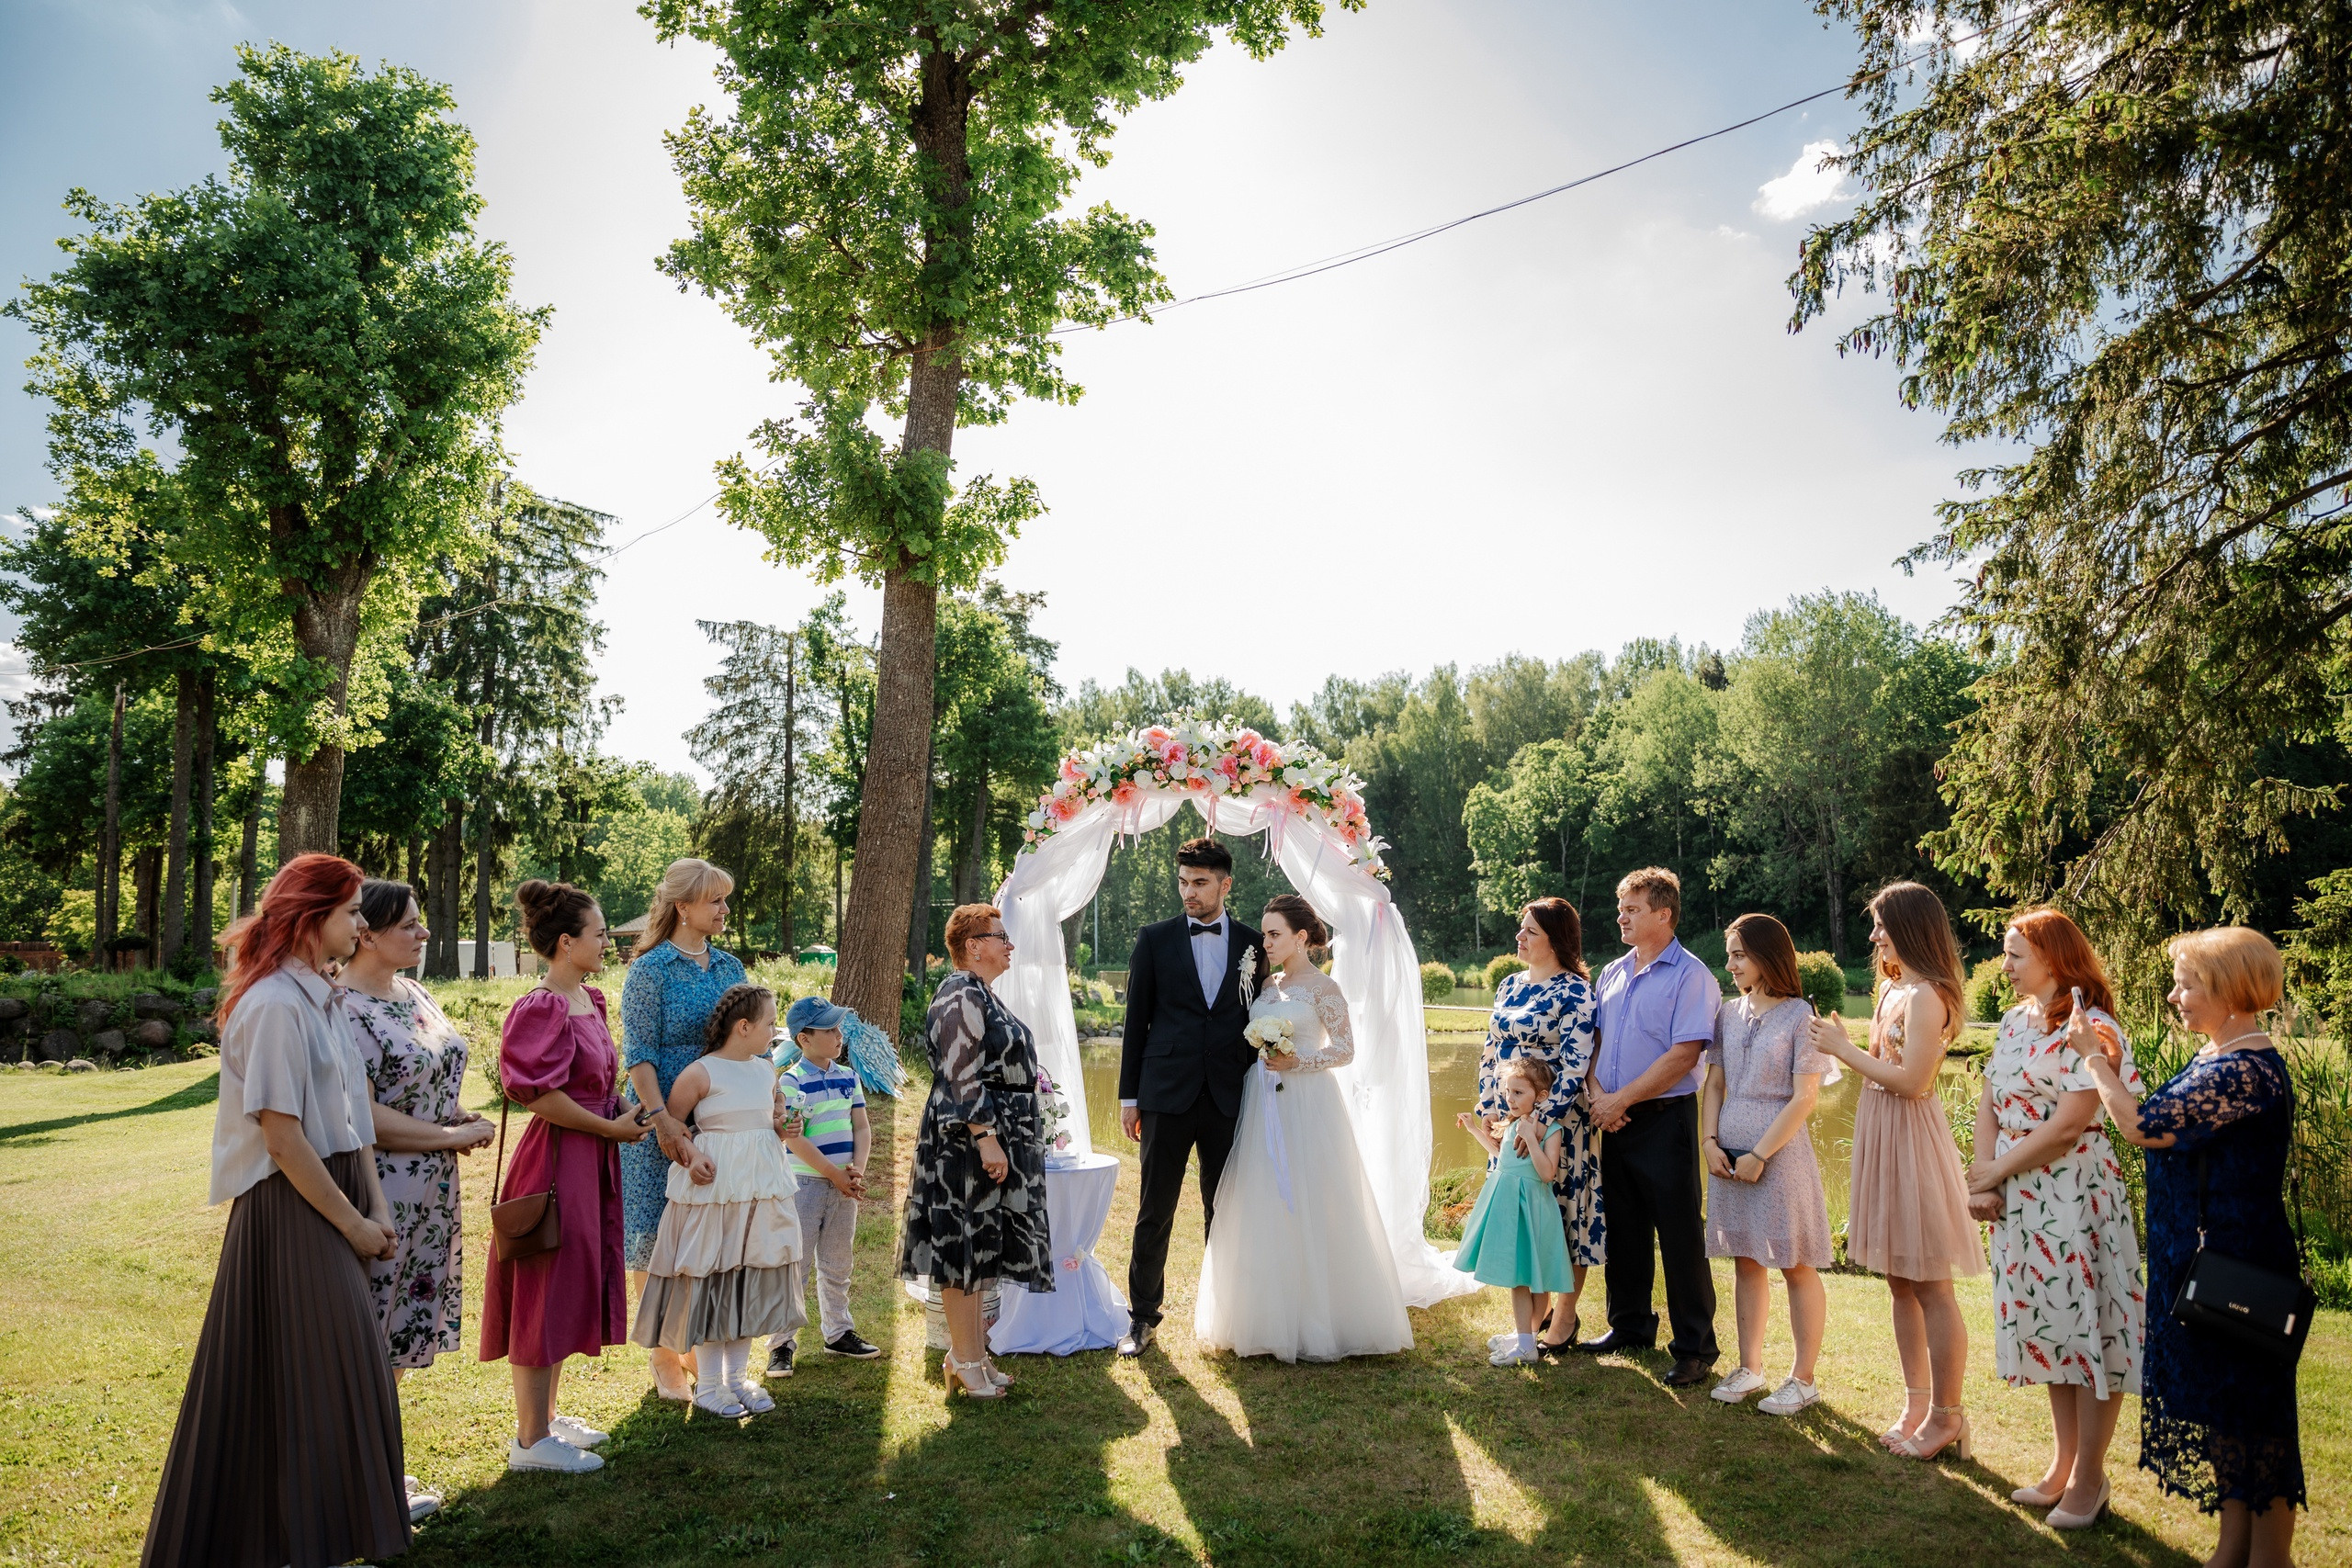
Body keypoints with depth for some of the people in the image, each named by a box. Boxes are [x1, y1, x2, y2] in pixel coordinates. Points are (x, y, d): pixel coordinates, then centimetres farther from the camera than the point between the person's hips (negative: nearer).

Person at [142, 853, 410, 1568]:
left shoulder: (323, 999, 10)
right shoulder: (274, 1006, -18)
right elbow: (281, 1137, -20)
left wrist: (376, 1204, 3)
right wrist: (352, 1223, -13)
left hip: (337, 1198, 8)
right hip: (290, 1208, -8)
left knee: (340, 1370, 15)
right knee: (299, 1380, 2)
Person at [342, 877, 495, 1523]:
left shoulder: (415, 993, 10)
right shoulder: (343, 1009, -17)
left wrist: (460, 1117, 1)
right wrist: (454, 1136, -16)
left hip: (429, 1194, 8)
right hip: (380, 1194, -8)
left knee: (398, 1334, 16)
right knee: (370, 1341, 3)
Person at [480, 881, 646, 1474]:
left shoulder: (590, 1000, 10)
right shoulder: (543, 1008, -18)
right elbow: (540, 1096, -22)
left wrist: (625, 1107, 4)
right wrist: (611, 1127, -14)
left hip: (591, 1159, 9)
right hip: (557, 1160, -9)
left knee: (570, 1287, 17)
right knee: (545, 1290, 0)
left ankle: (545, 1415, 30)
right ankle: (530, 1440, 11)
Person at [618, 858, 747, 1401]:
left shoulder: (730, 967, 10)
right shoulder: (650, 969, -7)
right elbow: (640, 1055, -11)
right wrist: (661, 1118, -21)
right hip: (666, 1125, -5)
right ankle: (664, 1359, 14)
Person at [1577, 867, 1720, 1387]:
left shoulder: (1690, 976, -10)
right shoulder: (1612, 974, 12)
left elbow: (1683, 1055, -17)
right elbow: (1594, 1042, 15)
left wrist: (1621, 1100, -15)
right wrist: (1597, 1094, -4)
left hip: (1666, 1119, -7)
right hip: (1615, 1122, 7)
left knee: (1679, 1235, 0)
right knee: (1623, 1228, 15)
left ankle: (1694, 1347, 12)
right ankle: (1629, 1326, 29)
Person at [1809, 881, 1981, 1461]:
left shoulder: (1927, 995, -17)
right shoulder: (1893, 988, 11)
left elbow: (1911, 1080, -21)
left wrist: (1844, 1049, -15)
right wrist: (1840, 1043, 0)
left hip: (1910, 1133, -9)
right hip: (1880, 1132, 9)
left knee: (1930, 1286, 1)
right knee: (1899, 1282, 15)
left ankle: (1947, 1416, 11)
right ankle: (1916, 1404, 25)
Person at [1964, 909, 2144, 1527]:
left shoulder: (2091, 1026, -15)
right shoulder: (2015, 1022, 10)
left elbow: (2068, 1126, -19)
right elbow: (1989, 1100, 8)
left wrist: (1992, 1174, -11)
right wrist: (1983, 1176, -6)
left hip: (2075, 1193, -8)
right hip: (2020, 1196, 8)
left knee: (2087, 1327, 2)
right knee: (2046, 1325, 16)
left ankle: (2089, 1477, 16)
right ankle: (2062, 1464, 28)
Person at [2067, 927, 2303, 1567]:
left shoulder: (2247, 1071, -23)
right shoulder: (2219, 1057, 9)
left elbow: (2144, 1126, -25)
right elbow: (2173, 1129, 9)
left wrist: (2094, 1058, -12)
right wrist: (2114, 1072, 4)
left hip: (2238, 1268, -10)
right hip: (2206, 1257, 10)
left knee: (2252, 1414, 4)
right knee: (2221, 1402, 18)